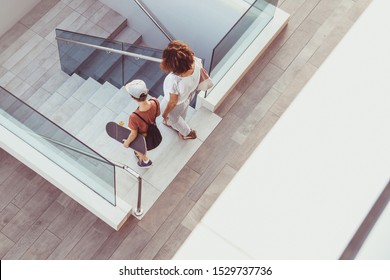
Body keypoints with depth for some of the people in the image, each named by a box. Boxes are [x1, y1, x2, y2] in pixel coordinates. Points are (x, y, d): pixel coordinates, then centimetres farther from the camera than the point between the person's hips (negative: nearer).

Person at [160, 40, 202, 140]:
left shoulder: (174, 81, -48)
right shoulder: (195, 61, -34)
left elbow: (173, 102, -26)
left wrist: (165, 113, -9)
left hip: (177, 104, -5)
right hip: (189, 94, 6)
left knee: (172, 117, 32)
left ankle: (188, 133, 59)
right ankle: (176, 125, 71)